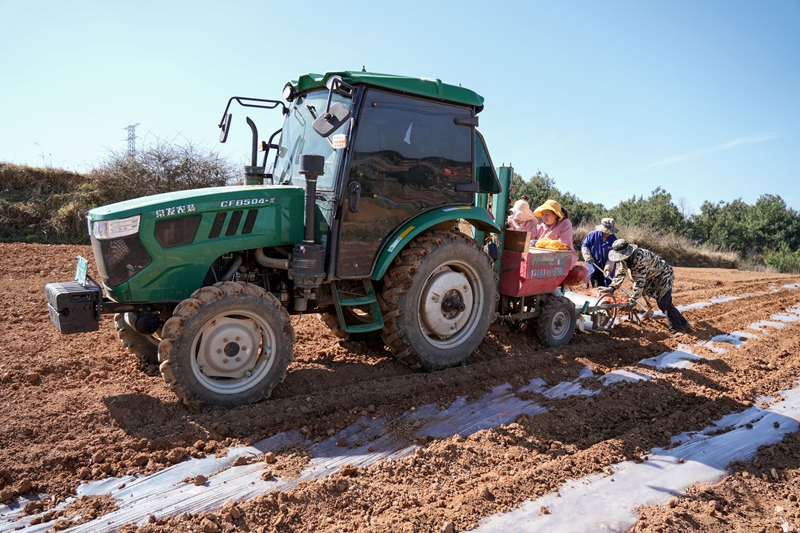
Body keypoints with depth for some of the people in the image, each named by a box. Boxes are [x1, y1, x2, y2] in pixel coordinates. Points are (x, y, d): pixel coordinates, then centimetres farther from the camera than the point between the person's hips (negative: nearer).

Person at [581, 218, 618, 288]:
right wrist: (588, 256, -13)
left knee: (604, 287, 6)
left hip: (606, 268, 1)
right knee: (596, 287, -8)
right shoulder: (593, 235, -5)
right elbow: (584, 245, 3)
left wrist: (608, 269, -18)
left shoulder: (613, 239, -4)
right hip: (594, 266, -1)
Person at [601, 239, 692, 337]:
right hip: (653, 280, 9)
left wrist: (634, 297, -34)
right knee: (662, 304, 7)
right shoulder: (624, 259, -9)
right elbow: (620, 273, 0)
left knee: (665, 302, -18)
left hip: (664, 276, -9)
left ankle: (678, 330, -9)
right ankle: (684, 324, 18)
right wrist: (611, 287, -9)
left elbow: (640, 279, -36)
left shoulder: (639, 257, -36)